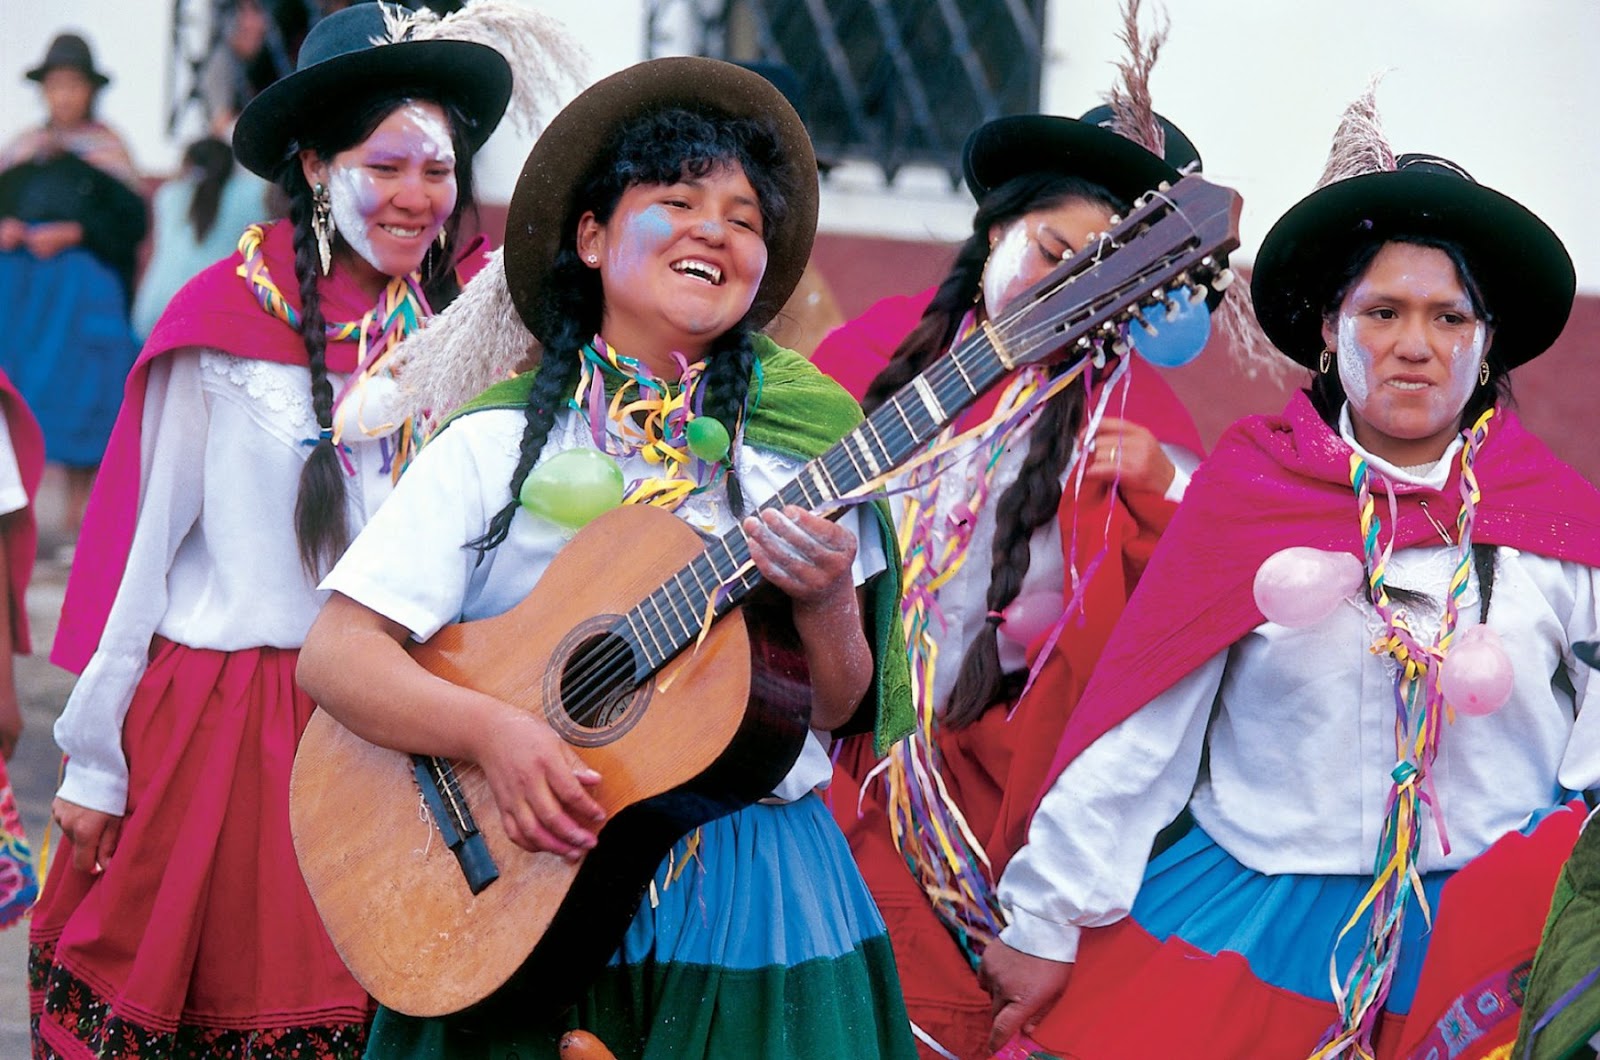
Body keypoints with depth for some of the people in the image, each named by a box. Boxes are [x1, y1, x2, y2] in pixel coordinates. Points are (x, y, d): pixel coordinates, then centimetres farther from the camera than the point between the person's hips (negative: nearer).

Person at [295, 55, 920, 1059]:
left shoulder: (801, 442, 4)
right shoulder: (499, 443, 0)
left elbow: (840, 712, 4)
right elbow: (335, 651, -7)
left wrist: (826, 606, -16)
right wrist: (493, 730, -23)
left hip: (752, 894, 1)